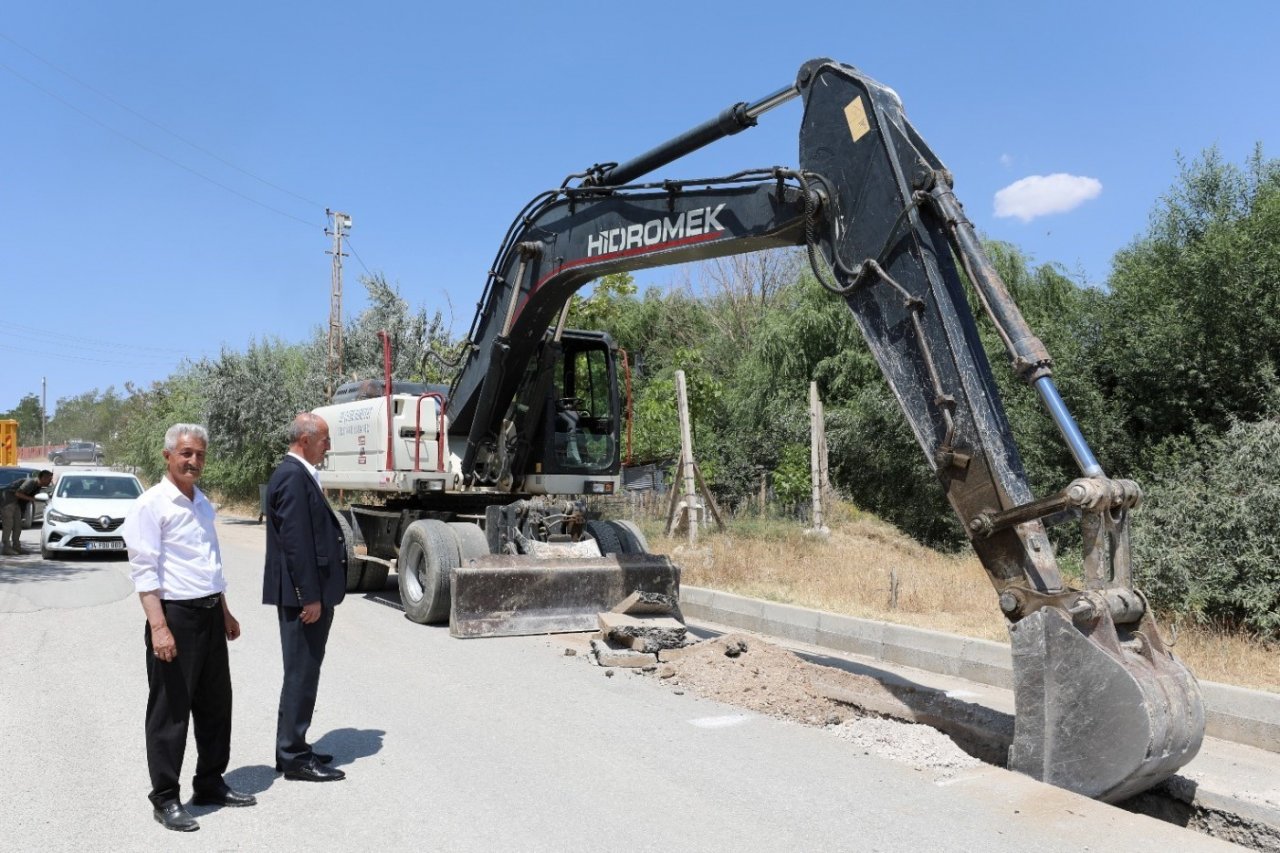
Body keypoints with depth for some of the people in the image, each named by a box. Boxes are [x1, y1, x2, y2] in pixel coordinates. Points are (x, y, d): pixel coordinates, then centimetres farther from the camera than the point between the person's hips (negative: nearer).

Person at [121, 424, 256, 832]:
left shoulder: (203, 503, 13)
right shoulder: (152, 505, -10)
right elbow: (144, 571, -15)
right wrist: (159, 627, -21)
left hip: (210, 615, 8)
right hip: (176, 615, -8)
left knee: (215, 705, 15)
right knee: (170, 711, 2)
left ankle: (210, 783, 29)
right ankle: (165, 799, 15)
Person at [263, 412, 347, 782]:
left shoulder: (299, 474, 15)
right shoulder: (293, 476, -17)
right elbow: (295, 540, -22)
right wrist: (310, 596, -21)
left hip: (311, 592, 11)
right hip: (303, 595, -11)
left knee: (303, 672, 18)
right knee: (301, 674, -1)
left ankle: (293, 749, 29)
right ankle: (294, 758, 9)